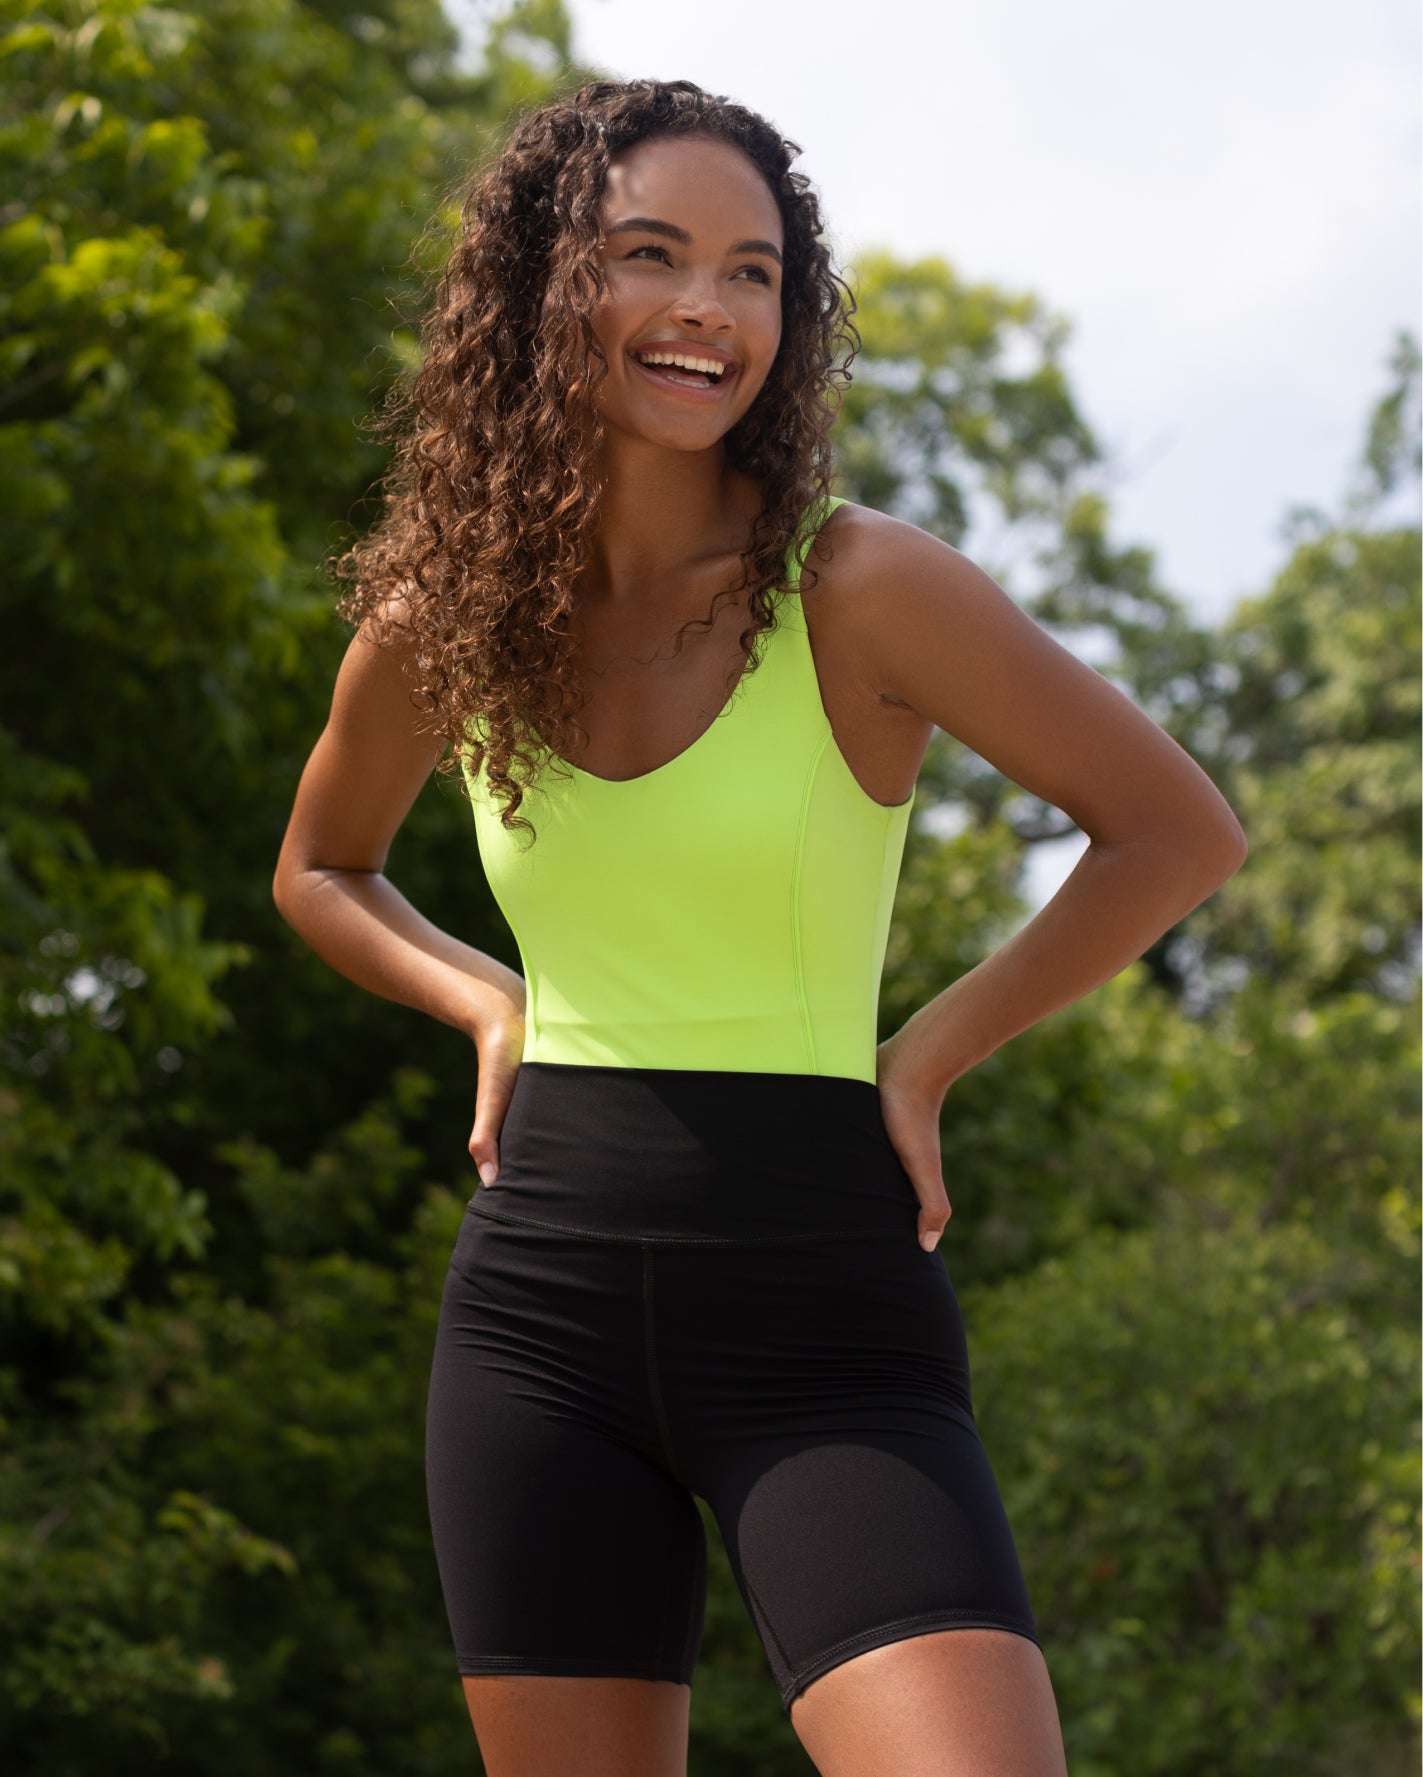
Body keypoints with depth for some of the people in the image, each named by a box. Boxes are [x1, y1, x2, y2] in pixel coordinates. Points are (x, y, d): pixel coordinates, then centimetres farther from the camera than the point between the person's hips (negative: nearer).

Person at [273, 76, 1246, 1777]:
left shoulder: (858, 587, -7)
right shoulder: (436, 624, 5)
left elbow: (1180, 830, -1)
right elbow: (321, 871, 25)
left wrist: (927, 1052, -4)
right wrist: (491, 1005, 7)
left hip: (824, 1316, -3)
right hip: (538, 1305, 4)